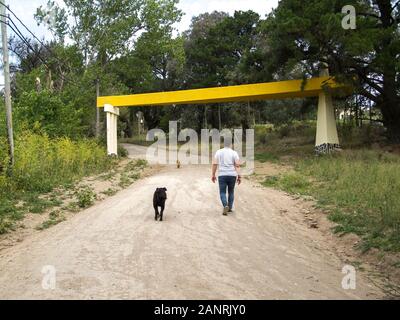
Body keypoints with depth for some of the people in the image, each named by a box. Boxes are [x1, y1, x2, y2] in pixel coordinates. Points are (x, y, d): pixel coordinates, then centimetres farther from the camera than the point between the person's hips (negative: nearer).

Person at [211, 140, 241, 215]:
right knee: (231, 192, 18)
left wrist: (213, 175, 5)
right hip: (232, 175, 1)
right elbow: (237, 165, -6)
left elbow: (214, 164, -1)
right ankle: (230, 208, 22)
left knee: (222, 192, 4)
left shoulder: (218, 152, 3)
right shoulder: (234, 153, 1)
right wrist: (239, 176, -6)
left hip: (222, 175, -1)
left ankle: (225, 206, -19)